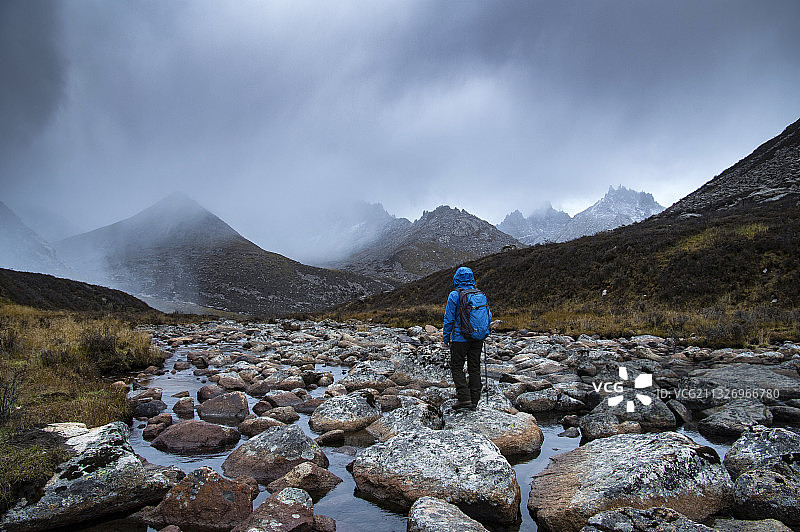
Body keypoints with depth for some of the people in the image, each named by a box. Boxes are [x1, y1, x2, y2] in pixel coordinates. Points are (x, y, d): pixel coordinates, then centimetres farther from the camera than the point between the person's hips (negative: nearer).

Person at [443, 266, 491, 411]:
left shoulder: (454, 295, -10)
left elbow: (449, 318, -9)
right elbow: (489, 316, 5)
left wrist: (446, 338, -1)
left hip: (460, 338, -5)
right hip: (478, 338, 5)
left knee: (456, 367, 7)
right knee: (474, 368, 11)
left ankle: (464, 398, -2)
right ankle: (474, 401, 15)